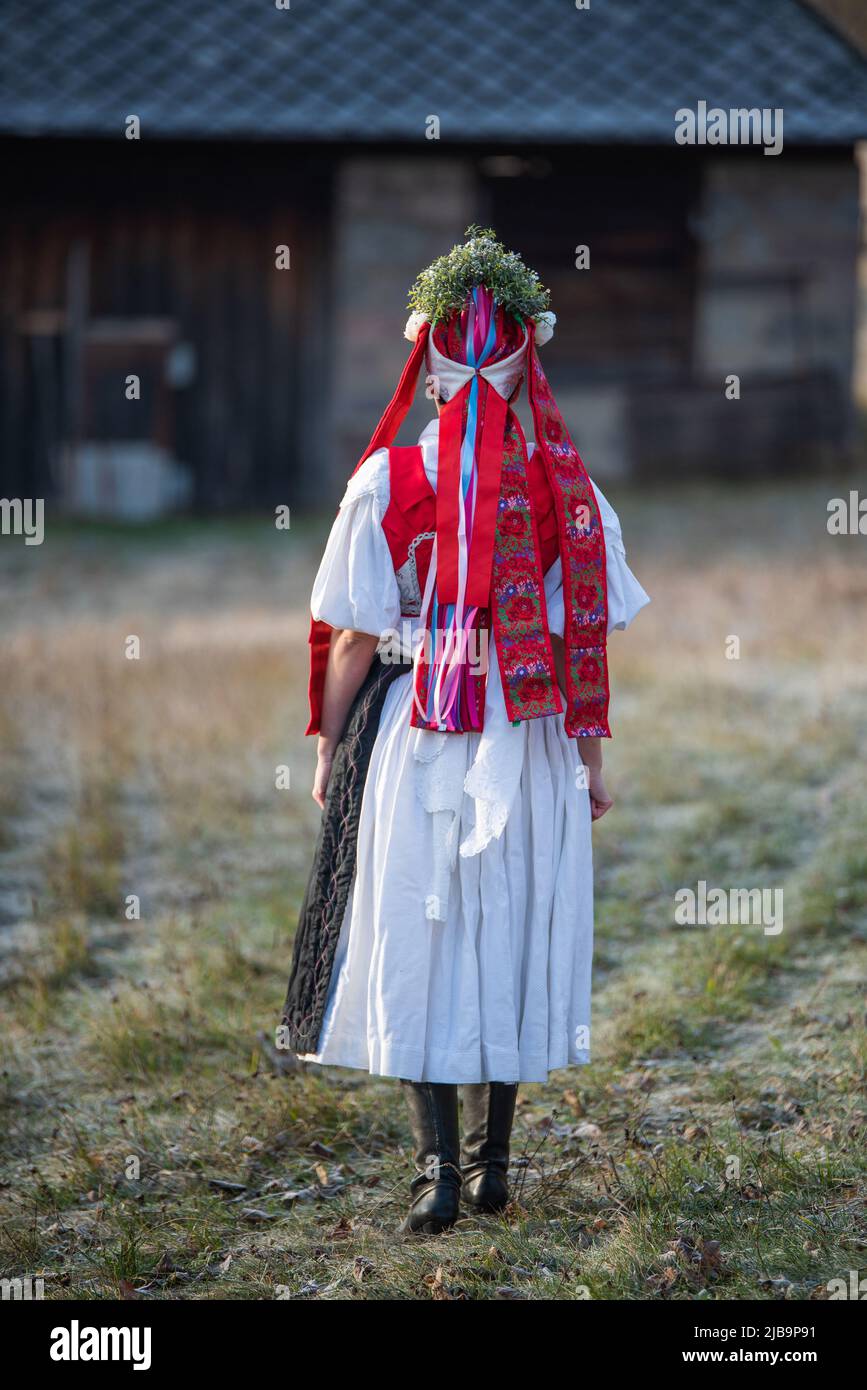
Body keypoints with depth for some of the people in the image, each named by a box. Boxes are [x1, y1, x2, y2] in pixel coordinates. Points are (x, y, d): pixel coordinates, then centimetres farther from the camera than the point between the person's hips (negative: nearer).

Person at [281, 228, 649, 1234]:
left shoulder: (385, 482, -8)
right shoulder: (567, 487, -4)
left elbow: (352, 639, -7)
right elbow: (586, 641, -3)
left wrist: (329, 749, 5)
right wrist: (593, 762, 6)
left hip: (413, 742, -2)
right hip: (529, 745, 2)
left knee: (414, 946, 5)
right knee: (511, 945, 13)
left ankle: (436, 1166, -3)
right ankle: (490, 1160, 21)